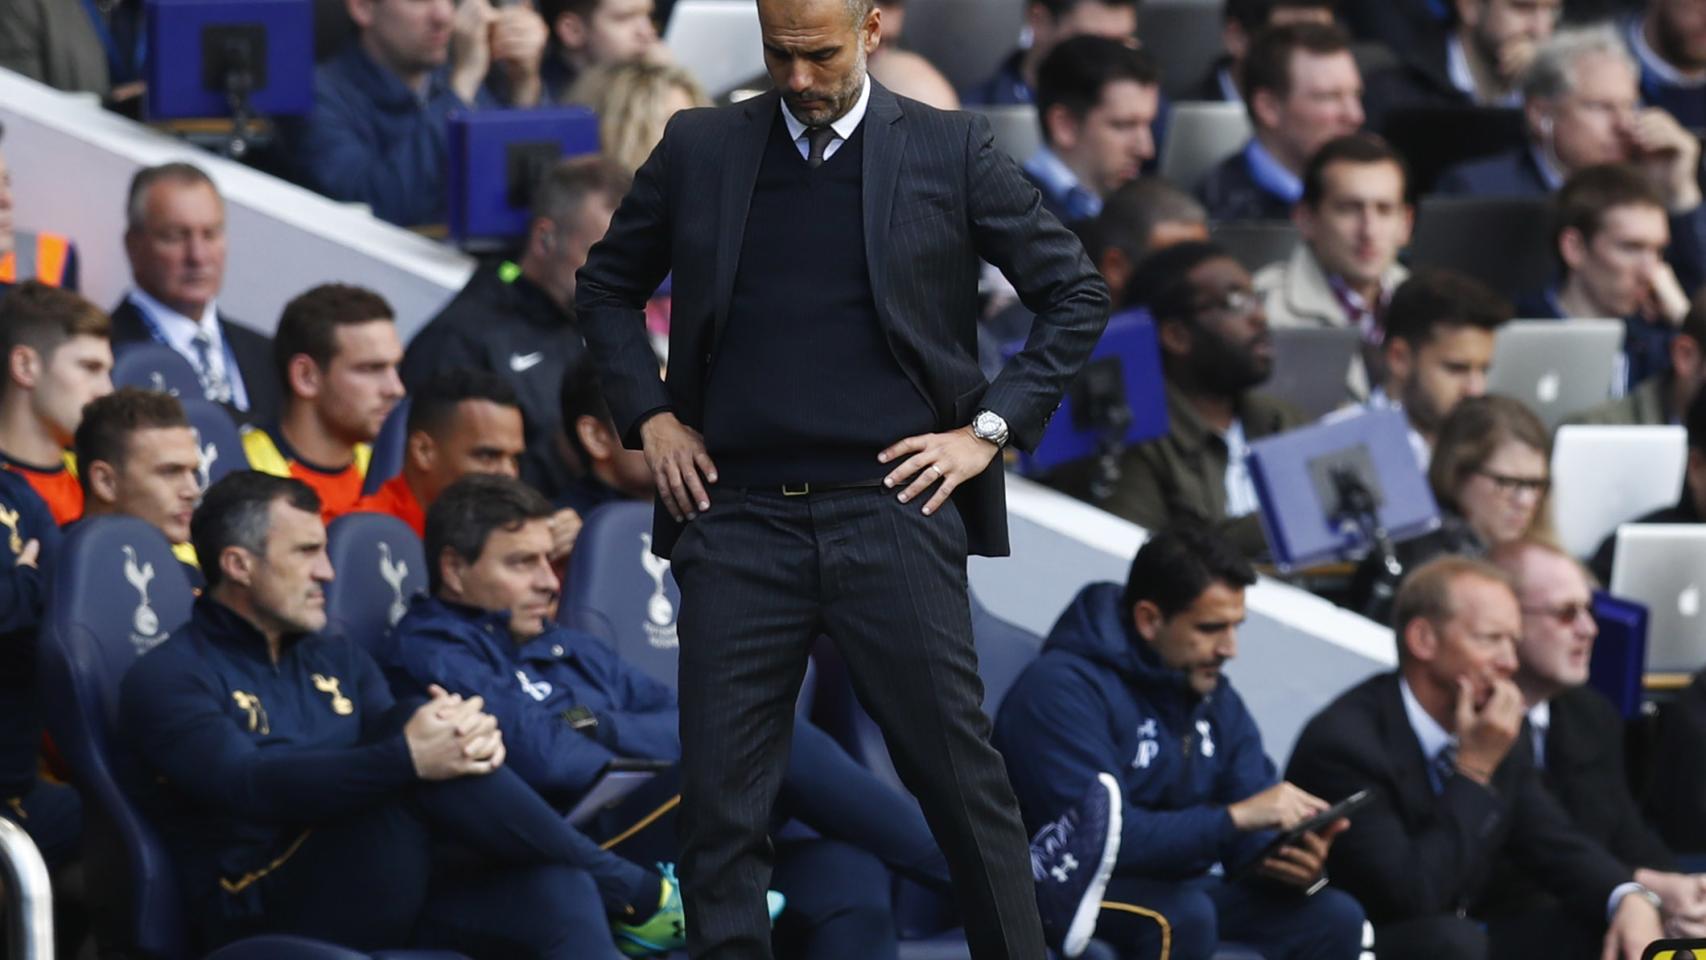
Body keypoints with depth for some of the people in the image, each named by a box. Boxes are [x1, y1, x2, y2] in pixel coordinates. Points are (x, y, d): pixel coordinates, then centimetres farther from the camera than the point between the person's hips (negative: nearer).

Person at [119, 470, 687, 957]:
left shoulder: (337, 662, 24)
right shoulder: (167, 679, -2)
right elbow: (252, 785, -20)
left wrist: (469, 735, -16)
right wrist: (407, 757, -32)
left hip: (380, 903, 7)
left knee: (557, 892, -24)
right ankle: (634, 891, -14)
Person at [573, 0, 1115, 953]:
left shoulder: (952, 149, 3)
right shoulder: (699, 148, 9)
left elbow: (1079, 294, 6)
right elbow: (607, 288, 21)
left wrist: (990, 427, -1)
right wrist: (649, 416, 8)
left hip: (893, 513, -2)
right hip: (739, 522, 2)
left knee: (961, 775, -1)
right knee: (722, 799, 0)